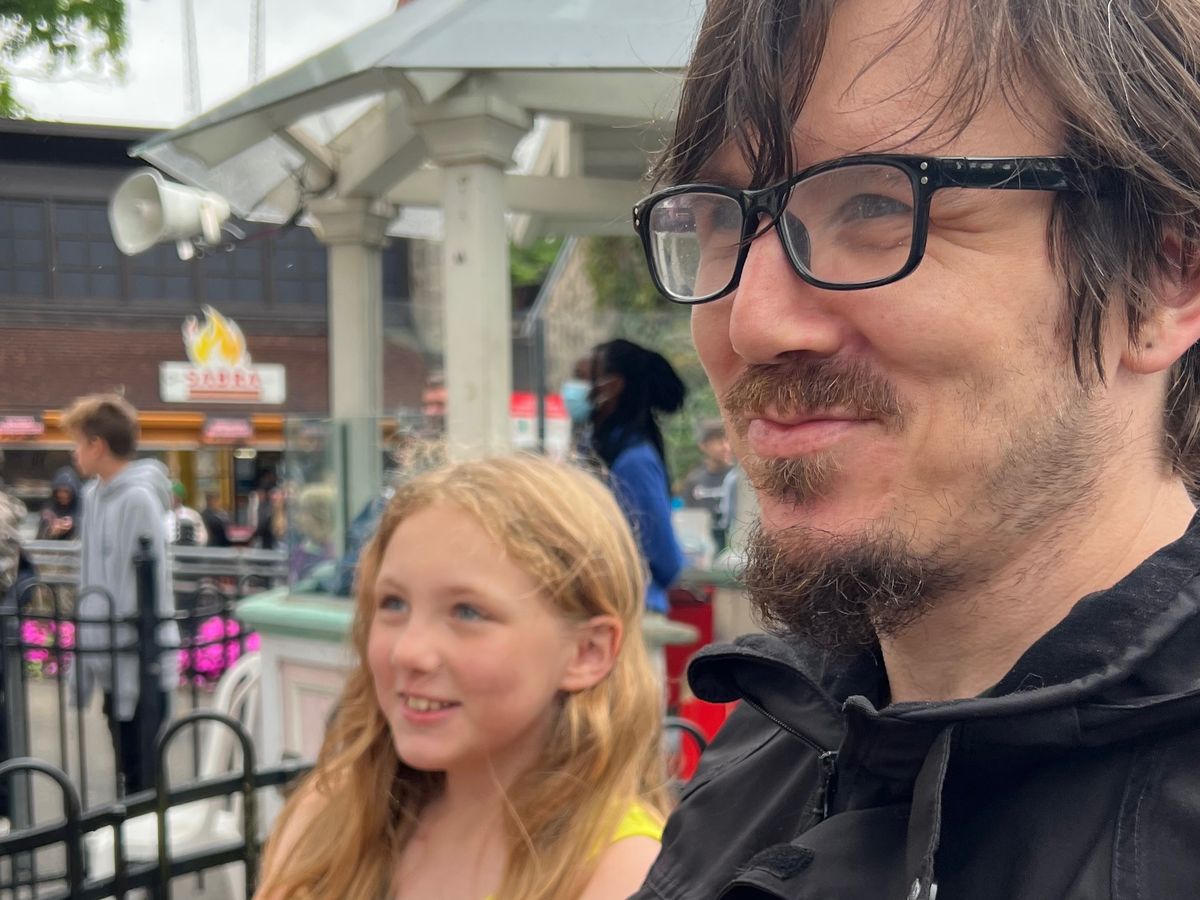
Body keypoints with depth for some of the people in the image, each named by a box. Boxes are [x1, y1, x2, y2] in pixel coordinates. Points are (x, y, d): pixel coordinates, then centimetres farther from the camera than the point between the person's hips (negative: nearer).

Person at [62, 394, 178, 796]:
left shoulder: (139, 498, -16)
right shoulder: (94, 494, 9)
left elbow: (148, 588, -17)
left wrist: (127, 681, -17)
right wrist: (86, 660, 14)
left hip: (142, 667, -8)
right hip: (113, 664, 8)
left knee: (146, 782, 1)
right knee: (130, 778, 17)